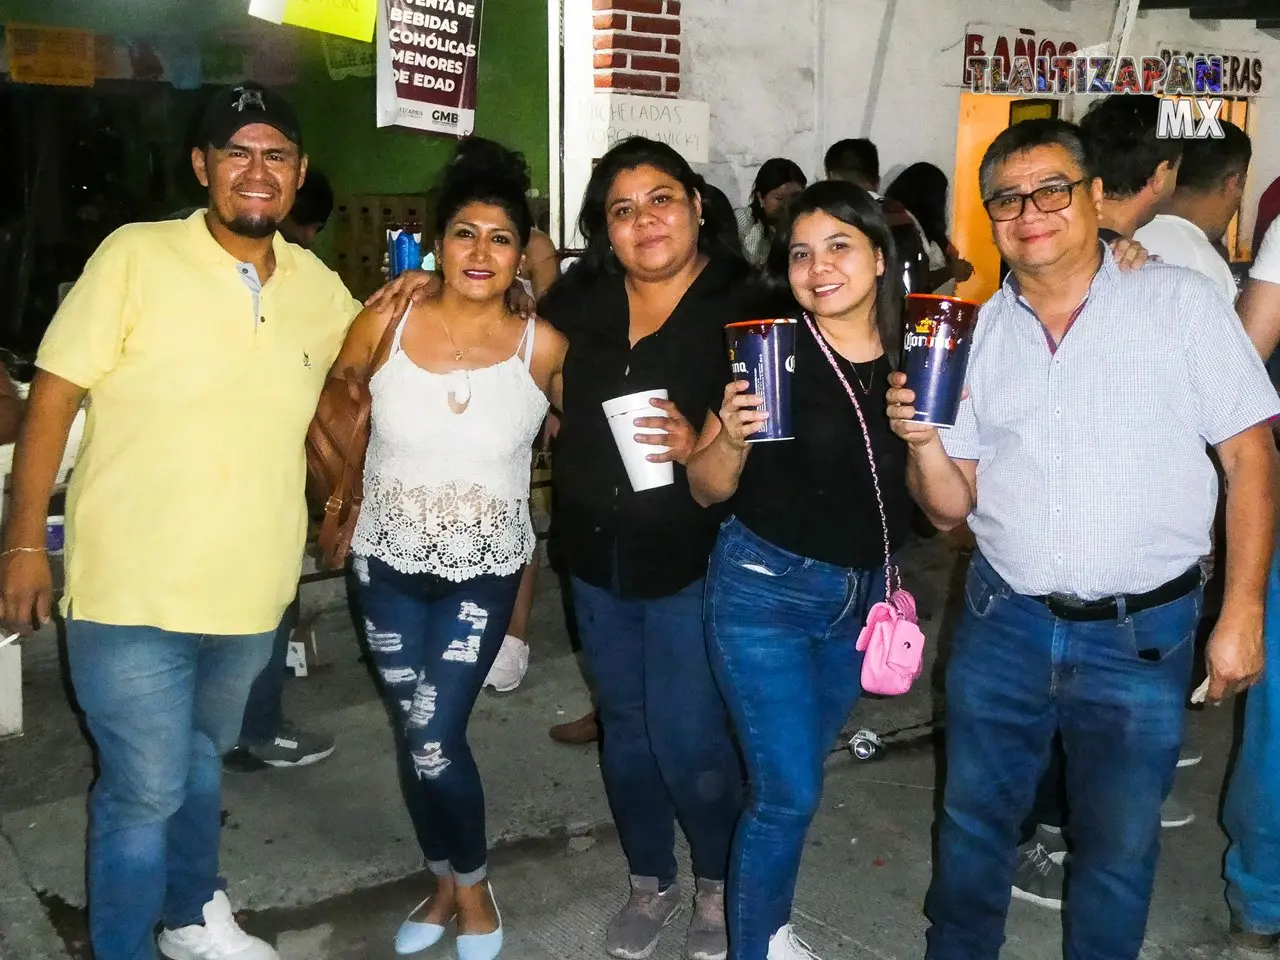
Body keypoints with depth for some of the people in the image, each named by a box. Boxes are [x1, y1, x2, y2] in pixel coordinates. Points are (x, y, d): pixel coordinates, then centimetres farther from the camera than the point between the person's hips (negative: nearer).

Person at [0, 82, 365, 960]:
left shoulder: (320, 288, 3)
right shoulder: (135, 258, -11)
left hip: (251, 591, 5)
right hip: (134, 592, -5)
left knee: (202, 759, 24)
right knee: (145, 791, 1)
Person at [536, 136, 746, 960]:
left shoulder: (741, 302, -10)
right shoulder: (577, 299, 3)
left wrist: (702, 444, -28)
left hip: (692, 560, -5)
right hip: (596, 555, 5)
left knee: (689, 742, 0)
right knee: (625, 729, 17)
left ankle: (720, 885, 27)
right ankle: (651, 883, 37)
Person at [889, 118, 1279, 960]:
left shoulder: (1180, 302, -5)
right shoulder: (976, 334, 4)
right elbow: (951, 509, 5)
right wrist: (922, 441, -16)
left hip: (1142, 636, -3)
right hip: (1002, 625, 3)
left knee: (1119, 844, 13)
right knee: (975, 818, 18)